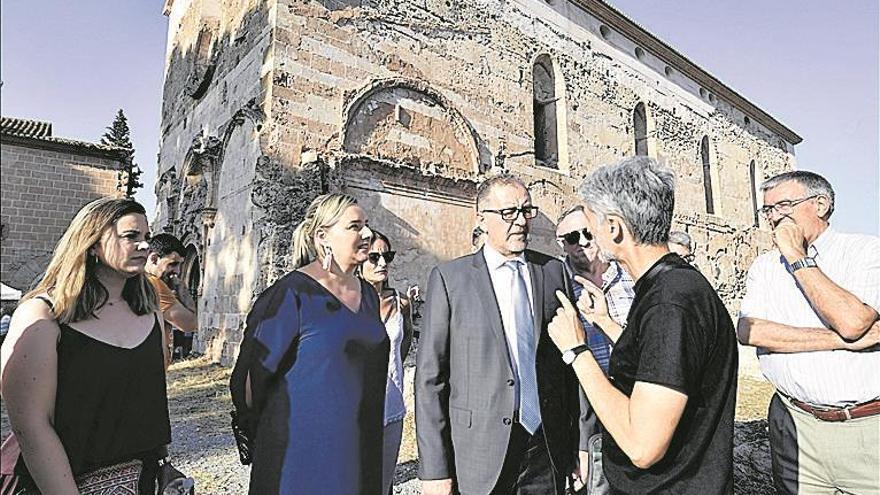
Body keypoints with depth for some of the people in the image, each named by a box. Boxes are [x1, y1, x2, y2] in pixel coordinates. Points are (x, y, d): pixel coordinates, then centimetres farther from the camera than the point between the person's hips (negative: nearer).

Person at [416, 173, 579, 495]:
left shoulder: (553, 271, 2)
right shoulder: (449, 277, -8)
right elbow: (430, 377, -8)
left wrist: (576, 444, 3)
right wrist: (434, 468, -9)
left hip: (548, 449, 3)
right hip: (480, 455, -2)